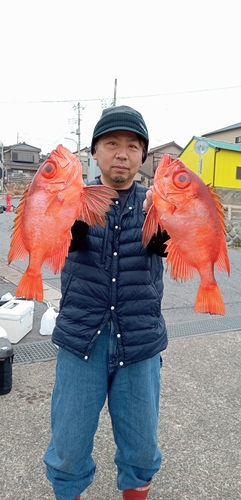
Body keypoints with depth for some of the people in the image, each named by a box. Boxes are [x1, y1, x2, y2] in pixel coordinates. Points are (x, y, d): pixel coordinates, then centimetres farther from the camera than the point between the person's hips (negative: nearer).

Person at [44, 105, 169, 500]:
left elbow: (162, 244, -19)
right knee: (68, 449, 10)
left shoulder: (153, 204, 1)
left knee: (141, 450, 15)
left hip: (140, 341, 1)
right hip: (81, 339, 0)